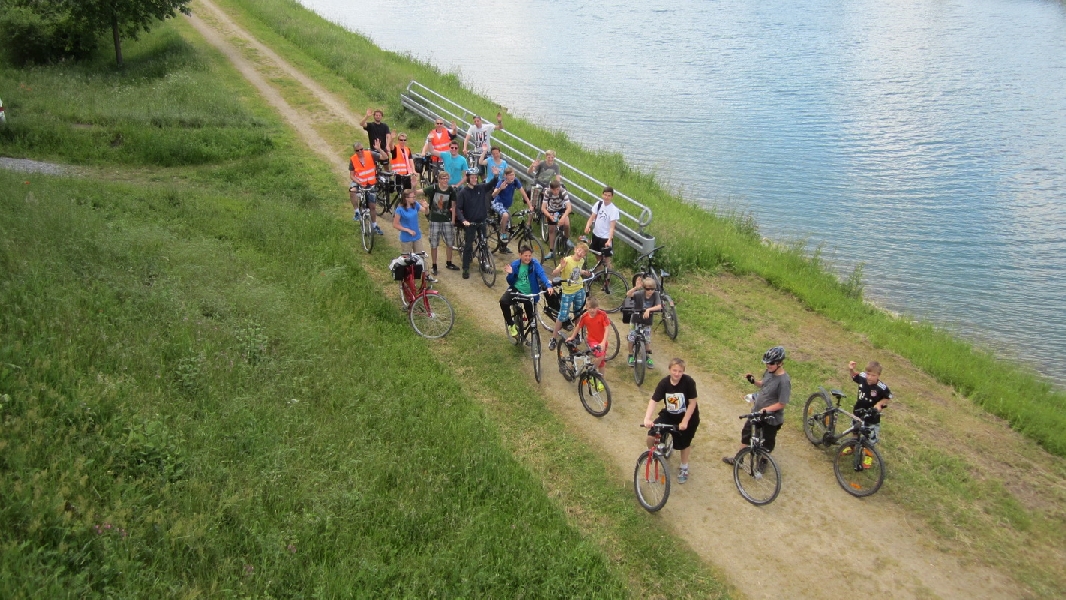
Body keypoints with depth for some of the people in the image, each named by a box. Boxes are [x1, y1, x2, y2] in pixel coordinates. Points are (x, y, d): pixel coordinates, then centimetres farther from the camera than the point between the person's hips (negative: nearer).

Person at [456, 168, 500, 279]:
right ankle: (466, 269, 6)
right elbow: (458, 208, -12)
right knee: (468, 246, -1)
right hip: (470, 223, -3)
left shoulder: (482, 188, 1)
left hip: (482, 222, 4)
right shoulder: (463, 192, -9)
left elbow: (492, 183, -4)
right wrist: (463, 220, -26)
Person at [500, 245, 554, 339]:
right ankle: (511, 324, -6)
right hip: (516, 289, 1)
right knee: (503, 301, -25)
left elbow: (542, 274, -24)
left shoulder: (535, 264, -8)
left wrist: (548, 285, -43)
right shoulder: (515, 264, -3)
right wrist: (510, 274, -20)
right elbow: (510, 282, 3)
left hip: (529, 293, -1)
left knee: (531, 317, -4)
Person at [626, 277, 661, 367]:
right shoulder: (639, 293, -23)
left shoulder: (655, 294, -17)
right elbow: (628, 295, -41)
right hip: (636, 319, -1)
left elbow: (659, 306, -26)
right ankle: (631, 356, 22)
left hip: (647, 320, 2)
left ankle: (647, 357, 28)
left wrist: (648, 310, -40)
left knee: (647, 340, 6)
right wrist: (636, 287, -57)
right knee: (631, 338, -2)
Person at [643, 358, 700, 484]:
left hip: (687, 417, -2)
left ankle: (684, 468, 39)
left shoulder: (689, 382, -24)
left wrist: (684, 421, -23)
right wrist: (647, 418, -36)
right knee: (651, 437, -11)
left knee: (684, 444, 10)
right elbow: (653, 401, -23)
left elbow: (692, 403, -19)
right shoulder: (664, 383, -18)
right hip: (669, 415, 2)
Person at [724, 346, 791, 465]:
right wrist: (753, 381, -8)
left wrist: (765, 410, -28)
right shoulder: (769, 372, -6)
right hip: (757, 412, 8)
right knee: (746, 433, 21)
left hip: (771, 418, -8)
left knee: (767, 442, 15)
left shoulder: (784, 381, -28)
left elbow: (782, 404, -24)